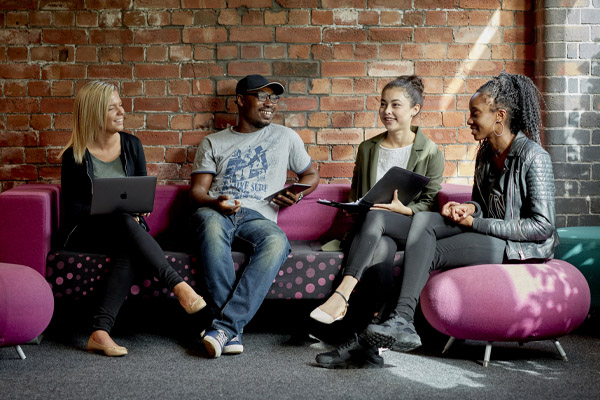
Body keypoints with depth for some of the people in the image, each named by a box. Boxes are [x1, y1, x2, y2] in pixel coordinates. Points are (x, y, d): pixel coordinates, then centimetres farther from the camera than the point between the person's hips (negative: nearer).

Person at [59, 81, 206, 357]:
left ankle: (100, 331, -45)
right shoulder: (74, 156, -1)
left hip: (125, 230, 3)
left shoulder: (131, 145, 9)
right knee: (123, 221, -36)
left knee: (131, 252, -35)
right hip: (82, 233, -3)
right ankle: (178, 285, -45)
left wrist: (135, 213, -10)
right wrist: (116, 213, -16)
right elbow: (71, 207, -2)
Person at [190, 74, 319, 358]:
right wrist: (215, 202, -12)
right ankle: (232, 330, -40)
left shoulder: (285, 137, 23)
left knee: (277, 241, -37)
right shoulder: (213, 143, 20)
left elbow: (311, 174, 31)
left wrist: (297, 194, 7)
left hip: (258, 217, 1)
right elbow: (197, 190, 12)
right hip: (215, 213, 0)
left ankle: (224, 325, -41)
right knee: (211, 223, -40)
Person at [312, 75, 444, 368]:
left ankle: (341, 296, -50)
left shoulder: (430, 153, 6)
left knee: (374, 217, -38)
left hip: (410, 228, -2)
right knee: (381, 250, -38)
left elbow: (429, 204, 1)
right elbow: (355, 197, 25)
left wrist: (399, 207, -18)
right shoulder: (367, 149, 18)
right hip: (377, 232, 2)